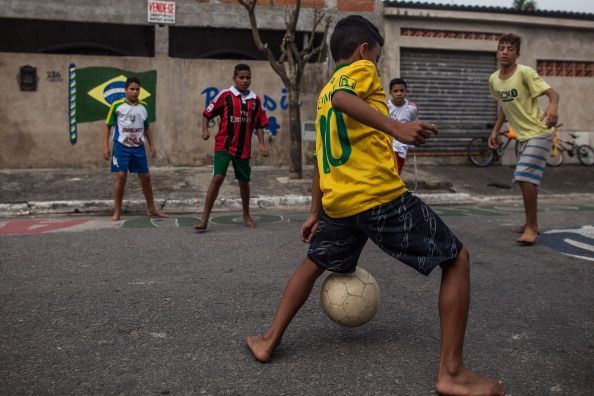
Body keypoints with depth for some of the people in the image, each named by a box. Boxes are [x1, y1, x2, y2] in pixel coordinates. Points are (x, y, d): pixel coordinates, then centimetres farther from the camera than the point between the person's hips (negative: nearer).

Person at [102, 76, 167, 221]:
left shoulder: (143, 106, 7)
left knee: (145, 177, 7)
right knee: (121, 176, -7)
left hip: (139, 147, 4)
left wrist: (151, 145, 13)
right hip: (121, 146, -4)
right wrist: (105, 147, -6)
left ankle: (151, 209, 21)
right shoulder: (117, 105, -5)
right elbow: (108, 126, 0)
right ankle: (117, 211, 6)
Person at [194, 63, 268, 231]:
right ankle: (205, 218, -9)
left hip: (244, 148, 4)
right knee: (217, 178, -15)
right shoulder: (225, 95, -4)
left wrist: (262, 144, 0)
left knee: (244, 182, 12)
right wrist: (205, 130, -14)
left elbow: (259, 125, 10)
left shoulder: (255, 100, 6)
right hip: (224, 145, -3)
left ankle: (246, 216, 32)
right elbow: (207, 113, 1)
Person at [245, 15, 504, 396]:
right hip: (381, 196, -7)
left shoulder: (322, 93, 24)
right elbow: (342, 98, -22)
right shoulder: (361, 69, 4)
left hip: (338, 203, 8)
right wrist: (396, 127, -33)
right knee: (457, 259, 4)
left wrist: (316, 213, 28)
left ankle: (269, 340, 31)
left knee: (313, 264, 30)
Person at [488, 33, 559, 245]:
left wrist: (552, 106, -46)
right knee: (524, 179, 15)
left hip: (538, 134, -8)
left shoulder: (525, 72, -17)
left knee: (525, 177, -17)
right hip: (523, 136, 8)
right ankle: (531, 223, 30)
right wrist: (495, 130, 16)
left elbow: (552, 93, -24)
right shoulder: (493, 80, 4)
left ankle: (531, 227, -6)